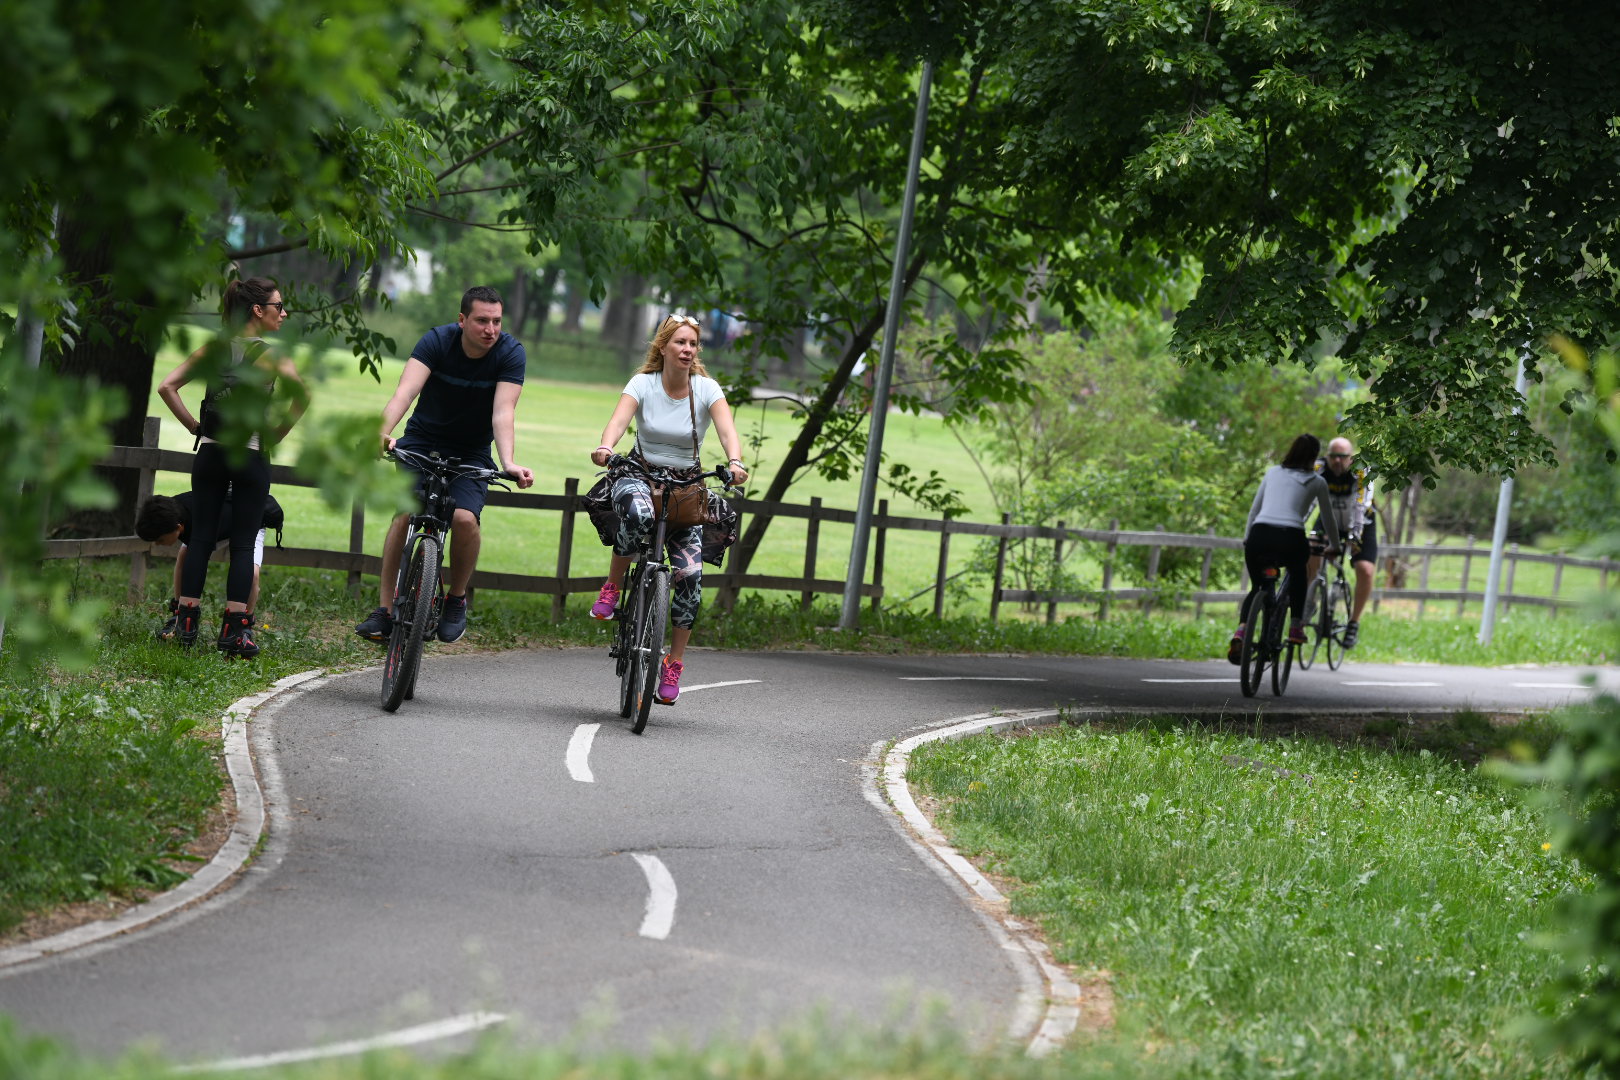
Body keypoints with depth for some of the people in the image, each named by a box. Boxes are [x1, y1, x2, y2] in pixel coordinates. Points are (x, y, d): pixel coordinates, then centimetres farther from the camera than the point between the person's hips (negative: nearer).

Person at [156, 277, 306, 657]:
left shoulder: (214, 349, 6)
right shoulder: (269, 355, -7)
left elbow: (167, 387, 1)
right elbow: (303, 394, -23)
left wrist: (194, 426, 6)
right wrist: (278, 434, -10)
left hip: (209, 452, 4)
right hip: (251, 456, -4)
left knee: (200, 538, 8)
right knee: (243, 543, 2)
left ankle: (186, 621, 8)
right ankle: (235, 629, -2)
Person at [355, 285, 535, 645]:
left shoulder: (510, 353, -17)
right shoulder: (437, 341, -19)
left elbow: (503, 411, -27)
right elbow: (406, 389, -32)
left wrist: (508, 463, -45)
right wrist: (383, 433, -51)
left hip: (471, 452, 0)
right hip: (423, 441, 0)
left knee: (464, 518, -23)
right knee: (405, 514, -20)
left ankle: (456, 600, 1)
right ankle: (384, 611, -14)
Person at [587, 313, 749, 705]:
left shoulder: (707, 389, -7)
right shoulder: (643, 383, -8)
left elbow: (727, 429, -23)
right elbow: (619, 419, -26)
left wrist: (735, 462, -45)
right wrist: (605, 447, -48)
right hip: (641, 475, -1)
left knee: (690, 573, -15)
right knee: (638, 514, -40)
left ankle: (674, 663, 0)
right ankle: (612, 587, -16)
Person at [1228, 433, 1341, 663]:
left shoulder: (1273, 473, 22)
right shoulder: (1317, 482, 16)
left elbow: (1254, 510, 26)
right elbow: (1328, 519, 26)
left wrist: (1247, 538, 38)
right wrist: (1334, 546, 42)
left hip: (1259, 535, 2)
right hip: (1290, 539, -2)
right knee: (1298, 572, 34)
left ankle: (1241, 631, -3)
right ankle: (1296, 627, 25)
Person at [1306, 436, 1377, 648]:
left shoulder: (1361, 472, -27)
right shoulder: (1319, 469, -22)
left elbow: (1361, 505, -37)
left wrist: (1354, 534, -50)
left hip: (1361, 523, -2)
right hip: (1330, 521, 2)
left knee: (1365, 571, -19)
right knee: (1308, 561, -16)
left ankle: (1354, 623, -3)